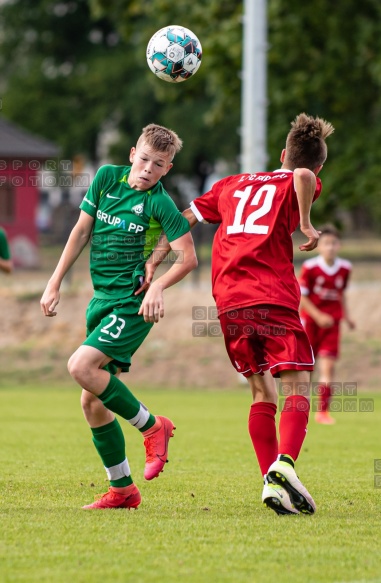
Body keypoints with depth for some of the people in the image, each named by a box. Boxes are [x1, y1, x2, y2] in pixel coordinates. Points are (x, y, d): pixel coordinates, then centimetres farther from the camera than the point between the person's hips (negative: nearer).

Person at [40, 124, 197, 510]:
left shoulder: (160, 203, -12)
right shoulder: (107, 178, 5)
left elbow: (188, 257, -14)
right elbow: (81, 231, 12)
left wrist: (157, 286, -30)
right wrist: (55, 283, 10)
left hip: (133, 304, -7)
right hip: (102, 300, 7)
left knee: (81, 366, -26)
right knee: (92, 403, 5)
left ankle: (152, 427, -10)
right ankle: (122, 489, 15)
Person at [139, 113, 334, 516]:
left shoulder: (234, 184, 26)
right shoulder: (296, 186, 9)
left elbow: (183, 219, 23)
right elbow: (303, 176, -17)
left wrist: (153, 263, 23)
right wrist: (305, 225, -8)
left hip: (228, 301, 5)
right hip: (272, 297, -5)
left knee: (263, 393, 13)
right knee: (296, 387, -6)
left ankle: (271, 481, 0)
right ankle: (284, 462, -31)